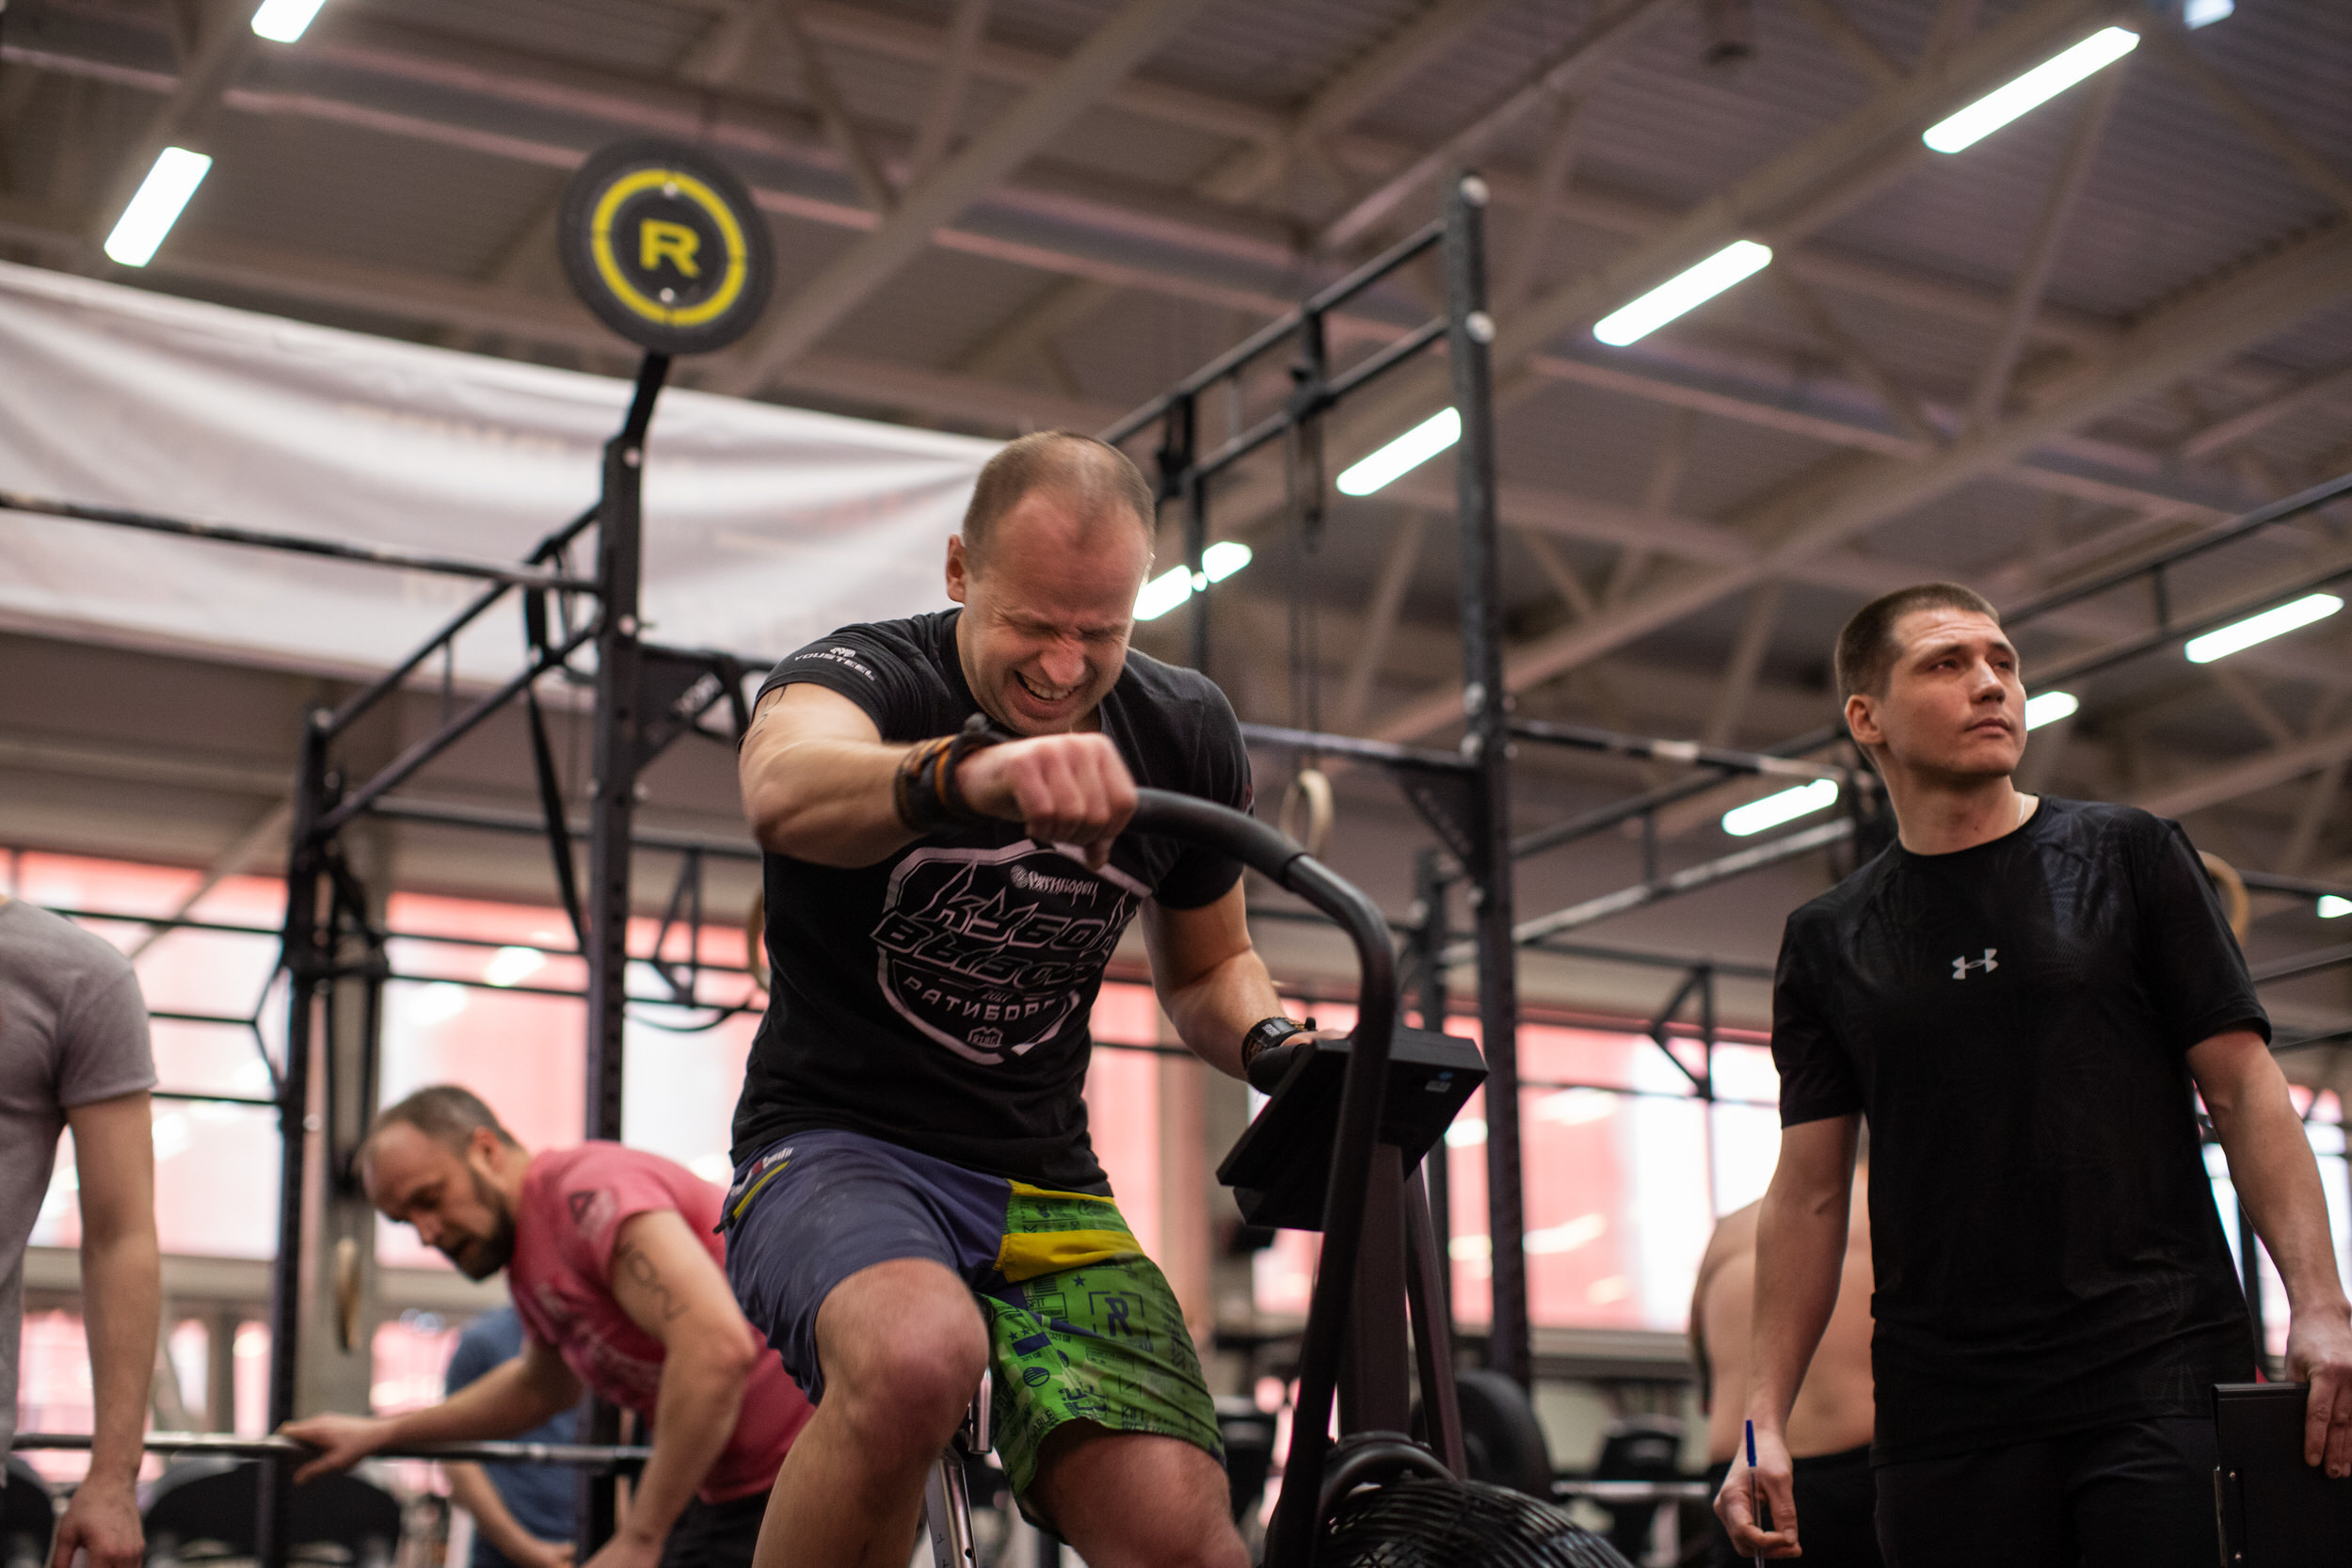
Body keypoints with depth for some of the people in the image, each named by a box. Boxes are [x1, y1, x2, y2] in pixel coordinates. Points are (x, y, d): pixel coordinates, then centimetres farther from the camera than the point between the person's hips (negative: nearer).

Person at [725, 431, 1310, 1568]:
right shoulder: (863, 677, -12)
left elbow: (1205, 966, 19)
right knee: (917, 1355, -39)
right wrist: (969, 773, -60)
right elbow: (786, 791, -39)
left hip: (1044, 1187, 4)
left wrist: (1276, 1045, -5)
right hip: (840, 1145, -4)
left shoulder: (1184, 736, 2)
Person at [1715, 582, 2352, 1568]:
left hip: (2162, 1374, -1)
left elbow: (2244, 1088, 2)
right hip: (1943, 1406, 2)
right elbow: (1808, 1191, 9)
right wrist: (1765, 1415, 0)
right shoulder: (1827, 942, 11)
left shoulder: (2129, 859, 7)